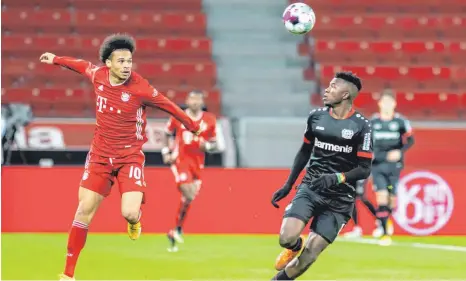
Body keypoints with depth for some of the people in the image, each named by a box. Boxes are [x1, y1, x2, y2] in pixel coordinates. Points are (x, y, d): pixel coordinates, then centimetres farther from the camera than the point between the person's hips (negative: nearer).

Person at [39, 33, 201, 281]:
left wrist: (193, 126, 10)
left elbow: (169, 106, -2)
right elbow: (84, 66, 19)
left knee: (130, 213, -20)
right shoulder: (98, 75, -4)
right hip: (100, 154, 4)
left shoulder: (140, 88, -17)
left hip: (130, 156, -4)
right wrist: (56, 60, 34)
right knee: (84, 211, 0)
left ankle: (134, 220, 21)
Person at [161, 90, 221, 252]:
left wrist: (207, 146, -13)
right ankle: (178, 231, -3)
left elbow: (215, 145, 8)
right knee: (188, 194, -18)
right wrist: (166, 152, 4)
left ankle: (175, 233, 19)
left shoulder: (209, 120, 2)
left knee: (189, 198, 5)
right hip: (180, 160, -3)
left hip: (197, 163, 3)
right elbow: (167, 134, 15)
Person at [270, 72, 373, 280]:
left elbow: (364, 169, -8)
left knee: (307, 258, -7)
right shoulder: (316, 117, 4)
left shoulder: (360, 126, -8)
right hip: (310, 188, 3)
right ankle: (295, 246, 16)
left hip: (339, 199, -3)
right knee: (287, 237, -21)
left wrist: (337, 178, -25)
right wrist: (287, 185, 16)